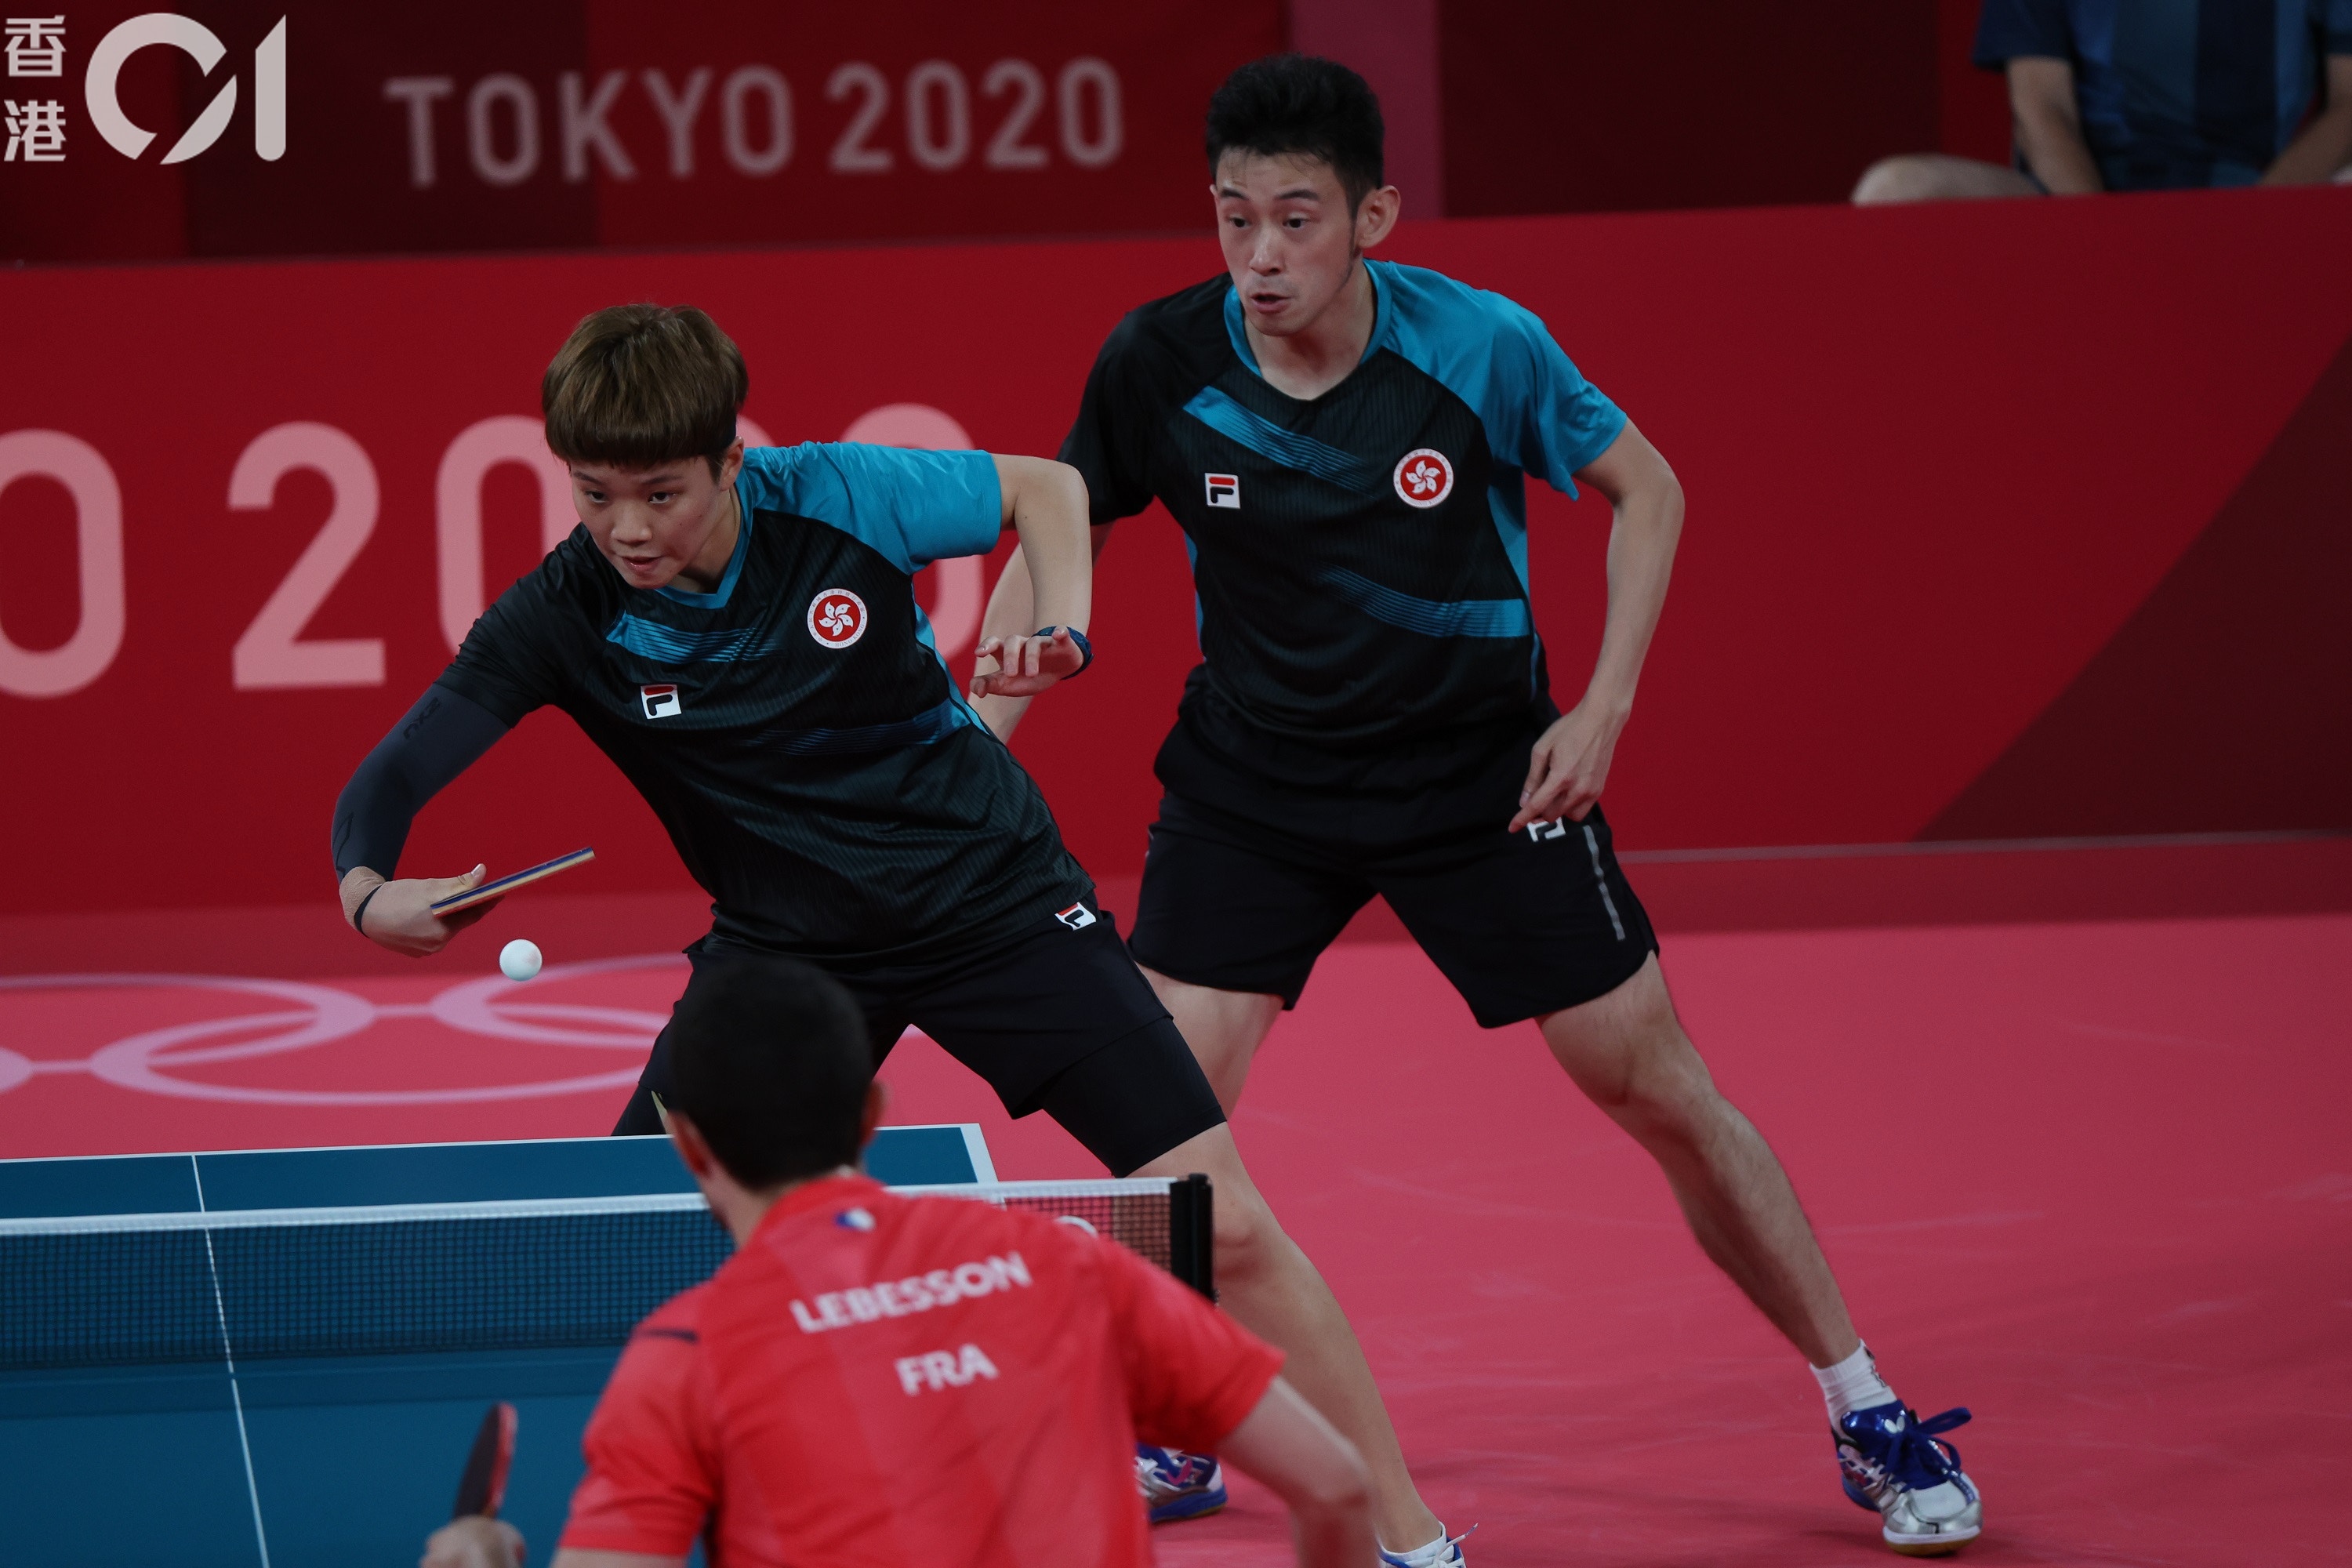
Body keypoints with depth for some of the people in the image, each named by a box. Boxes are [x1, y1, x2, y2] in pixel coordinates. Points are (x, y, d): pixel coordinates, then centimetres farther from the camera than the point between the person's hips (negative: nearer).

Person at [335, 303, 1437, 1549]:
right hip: (788, 943, 2)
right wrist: (374, 893, -39)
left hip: (995, 897, -1)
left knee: (1222, 1226, -9)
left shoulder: (838, 500, -19)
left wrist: (1060, 635, -18)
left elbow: (1041, 488, 0)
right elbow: (386, 783, -17)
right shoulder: (563, 617, -18)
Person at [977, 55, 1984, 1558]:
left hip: (1484, 771, -1)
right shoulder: (1163, 363, -16)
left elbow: (1648, 490, -4)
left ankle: (1869, 1416, 15)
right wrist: (976, 741, -11)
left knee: (1662, 1091, 0)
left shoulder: (1483, 347, -20)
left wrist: (1603, 710, -13)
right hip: (1254, 780, 1)